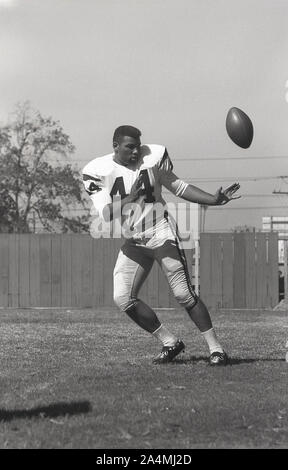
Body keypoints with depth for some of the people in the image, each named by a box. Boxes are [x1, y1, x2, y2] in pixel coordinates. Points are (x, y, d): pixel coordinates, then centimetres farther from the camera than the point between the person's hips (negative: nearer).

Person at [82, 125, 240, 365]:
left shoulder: (153, 157, -3)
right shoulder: (98, 171, -6)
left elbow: (178, 187, 5)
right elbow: (105, 215, -11)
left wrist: (215, 199, -3)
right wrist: (130, 198, -21)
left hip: (162, 234, -2)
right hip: (134, 242, 3)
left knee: (183, 293, -10)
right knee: (123, 298, -7)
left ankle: (216, 348, -4)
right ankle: (170, 343, 5)